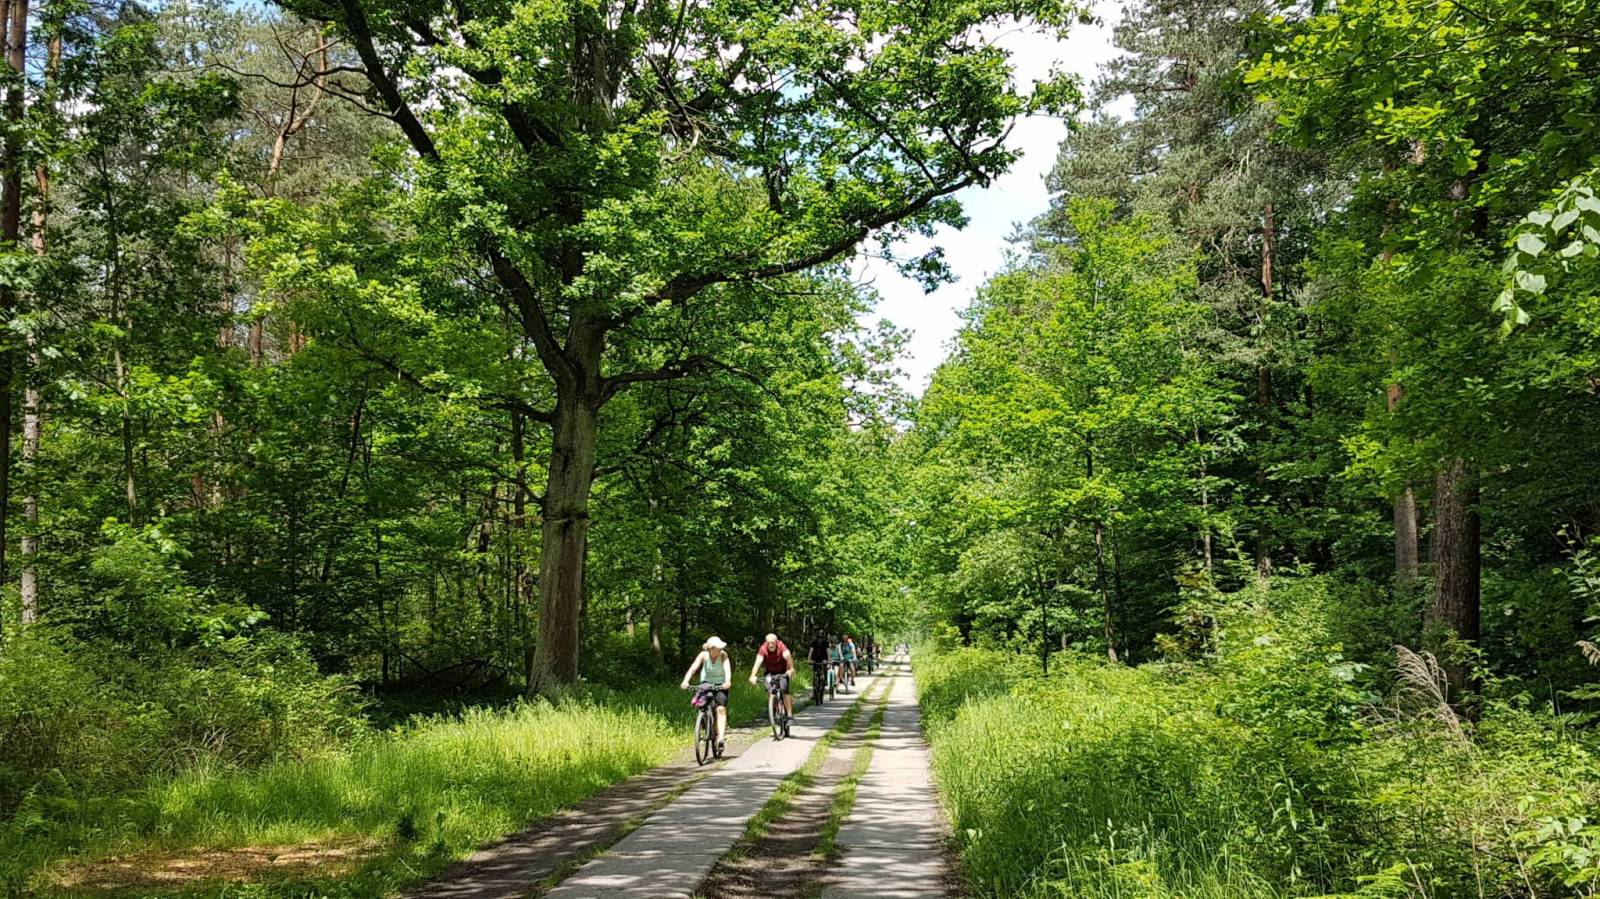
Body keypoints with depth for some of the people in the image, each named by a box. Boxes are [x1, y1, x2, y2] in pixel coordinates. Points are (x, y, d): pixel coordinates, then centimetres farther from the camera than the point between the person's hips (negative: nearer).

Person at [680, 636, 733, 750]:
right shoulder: (703, 655, -19)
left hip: (720, 684, -1)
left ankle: (721, 738, -18)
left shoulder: (723, 655, -20)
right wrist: (685, 681, -46)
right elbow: (693, 668, -29)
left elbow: (727, 668, -35)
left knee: (721, 709, -16)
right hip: (706, 682, 1)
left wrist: (728, 681, -55)